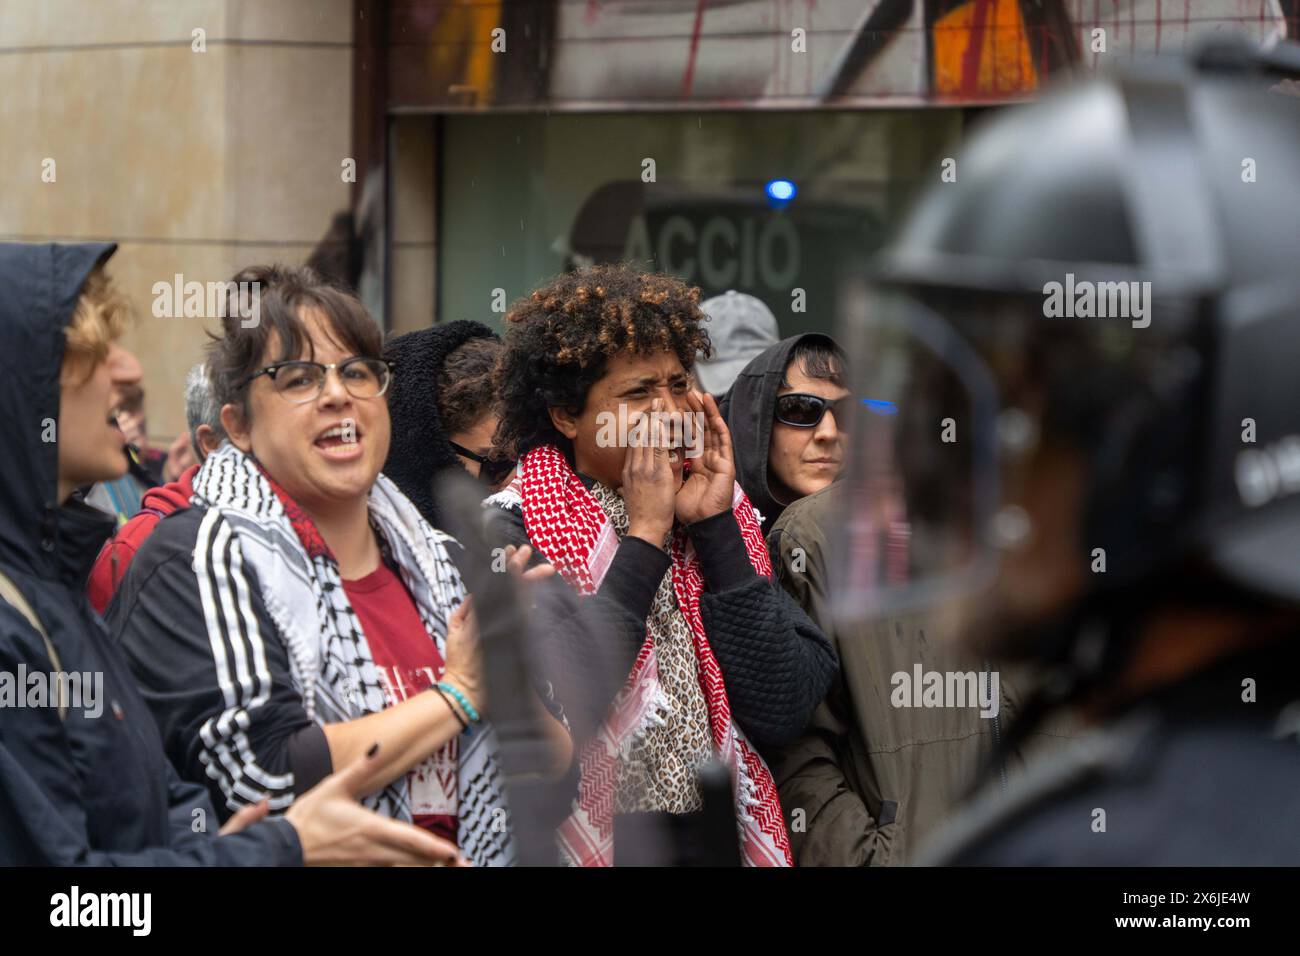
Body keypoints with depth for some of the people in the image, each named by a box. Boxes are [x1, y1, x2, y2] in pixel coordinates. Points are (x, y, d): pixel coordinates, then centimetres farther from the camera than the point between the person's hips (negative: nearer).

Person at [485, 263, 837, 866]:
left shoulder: (724, 520, 3)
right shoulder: (507, 534, -7)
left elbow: (782, 713, -7)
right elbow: (555, 713, -21)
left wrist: (714, 529, -9)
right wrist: (645, 538, -15)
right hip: (583, 845, -4)